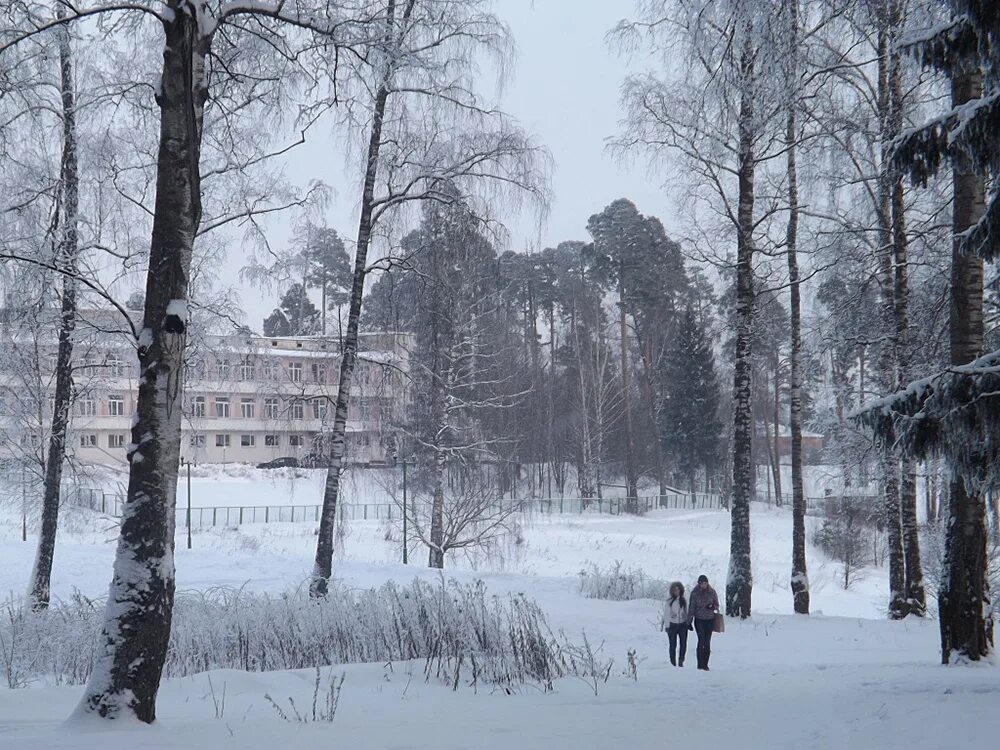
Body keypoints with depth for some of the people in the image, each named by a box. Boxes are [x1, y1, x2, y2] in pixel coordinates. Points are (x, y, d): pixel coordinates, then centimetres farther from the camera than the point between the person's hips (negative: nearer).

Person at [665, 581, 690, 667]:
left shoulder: (684, 600, 8)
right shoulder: (669, 601, 0)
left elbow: (686, 612, 14)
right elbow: (667, 614, 2)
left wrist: (688, 623, 9)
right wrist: (667, 626, -1)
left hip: (683, 625, 2)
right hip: (673, 625, -2)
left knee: (683, 644, -7)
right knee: (673, 645, 1)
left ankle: (681, 661, 5)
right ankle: (673, 662, 9)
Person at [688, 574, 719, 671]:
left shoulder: (712, 592, 2)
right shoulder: (694, 593, -2)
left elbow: (716, 604, 9)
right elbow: (691, 607, 1)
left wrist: (712, 607, -14)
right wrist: (690, 620, -3)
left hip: (710, 620, 2)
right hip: (699, 620, -2)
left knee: (707, 642, 3)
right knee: (701, 640, -13)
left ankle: (705, 664, 9)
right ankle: (700, 664, -11)